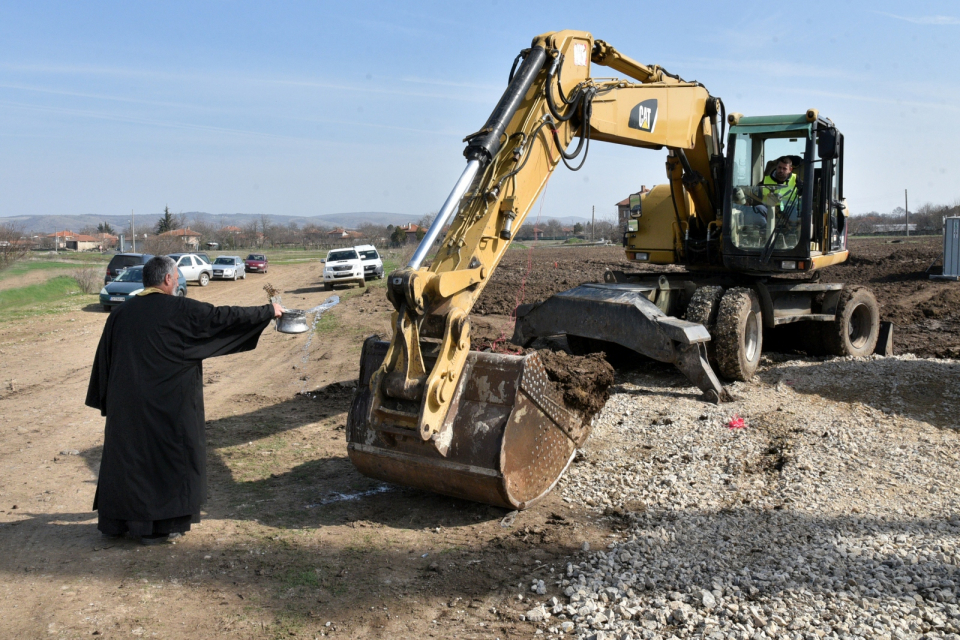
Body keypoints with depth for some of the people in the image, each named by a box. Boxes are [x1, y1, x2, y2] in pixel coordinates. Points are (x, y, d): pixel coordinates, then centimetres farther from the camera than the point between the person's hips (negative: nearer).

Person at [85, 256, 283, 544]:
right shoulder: (182, 310, -10)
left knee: (125, 456, 16)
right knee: (169, 456, 8)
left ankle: (117, 520, 27)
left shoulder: (120, 313, 4)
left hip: (125, 406, 5)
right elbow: (225, 317, -4)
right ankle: (162, 524, 13)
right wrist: (269, 312, 8)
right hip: (169, 406, -5)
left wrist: (105, 402, 17)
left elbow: (104, 361, 9)